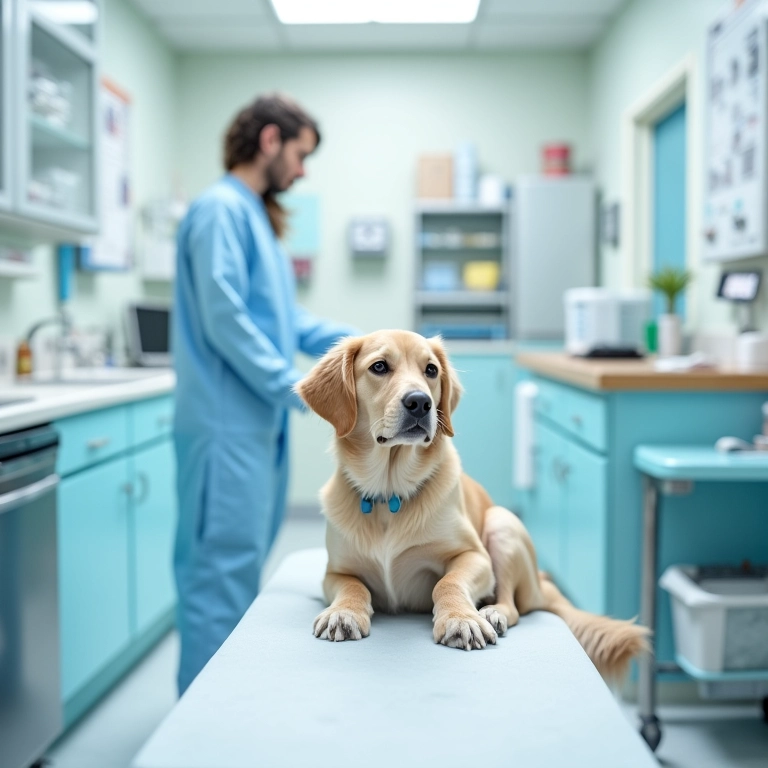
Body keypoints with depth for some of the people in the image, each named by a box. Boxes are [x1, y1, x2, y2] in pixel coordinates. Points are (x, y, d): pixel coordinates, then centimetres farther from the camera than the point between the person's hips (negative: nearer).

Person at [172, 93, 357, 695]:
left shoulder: (258, 216, 19)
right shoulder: (221, 210, -11)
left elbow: (285, 320, 18)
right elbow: (225, 320, -20)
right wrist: (295, 388, -18)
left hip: (259, 420, 10)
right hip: (228, 421, -10)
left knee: (244, 561, 16)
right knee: (224, 566, -5)